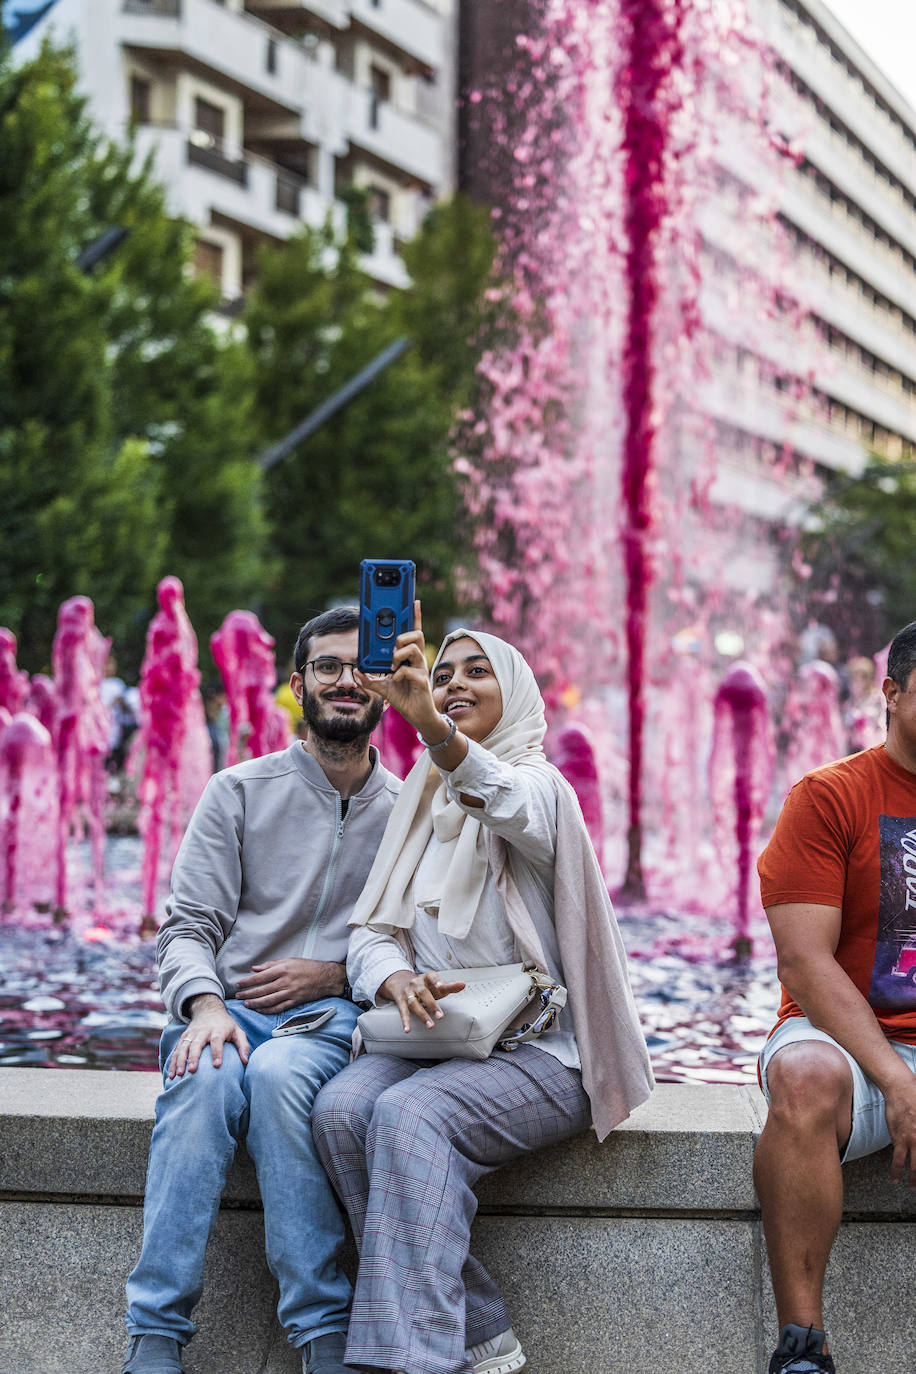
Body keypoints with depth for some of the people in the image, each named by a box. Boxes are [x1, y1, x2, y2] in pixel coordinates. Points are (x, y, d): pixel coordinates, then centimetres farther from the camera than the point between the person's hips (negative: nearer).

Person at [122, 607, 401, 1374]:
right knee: (206, 1079, -36)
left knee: (279, 1074, -37)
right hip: (232, 1009, 1)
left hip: (336, 1020, 0)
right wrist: (205, 1005, -16)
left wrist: (336, 974, -6)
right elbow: (187, 926, 4)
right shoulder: (240, 792, 11)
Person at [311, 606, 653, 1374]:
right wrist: (398, 980, -13)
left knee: (410, 1113, -33)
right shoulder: (421, 809, 18)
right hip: (428, 1040, 6)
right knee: (341, 1107, -25)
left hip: (537, 1050, -5)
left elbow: (508, 805, -30)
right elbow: (371, 933, 12)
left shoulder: (538, 784, -3)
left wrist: (430, 725, -50)